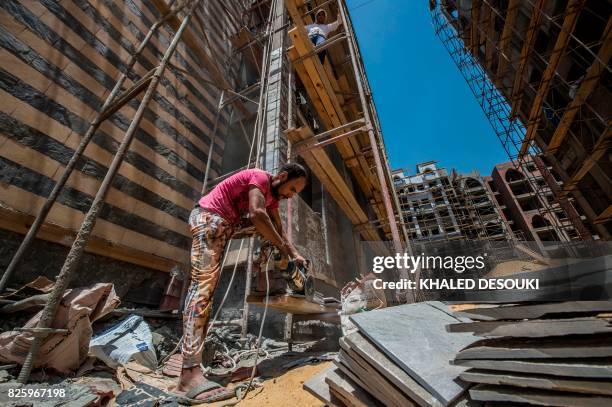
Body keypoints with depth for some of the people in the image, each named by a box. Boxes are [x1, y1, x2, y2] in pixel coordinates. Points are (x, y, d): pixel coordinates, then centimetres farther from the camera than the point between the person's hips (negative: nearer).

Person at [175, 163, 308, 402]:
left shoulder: (273, 196, 16)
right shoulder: (260, 177, -12)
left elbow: (279, 231, 13)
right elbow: (256, 214, -27)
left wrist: (296, 255, 1)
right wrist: (283, 248, -19)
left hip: (223, 224, 10)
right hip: (209, 217, -10)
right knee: (204, 282, -19)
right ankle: (190, 373, -22)